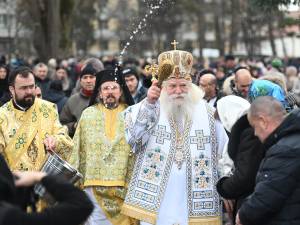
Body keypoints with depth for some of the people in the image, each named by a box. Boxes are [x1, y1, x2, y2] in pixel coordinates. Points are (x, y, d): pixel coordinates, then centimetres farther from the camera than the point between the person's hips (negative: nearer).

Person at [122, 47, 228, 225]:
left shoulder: (208, 113, 7)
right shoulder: (151, 110, 3)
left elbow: (224, 154, 9)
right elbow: (133, 137, -13)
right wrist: (149, 103, -19)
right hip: (156, 201, -1)